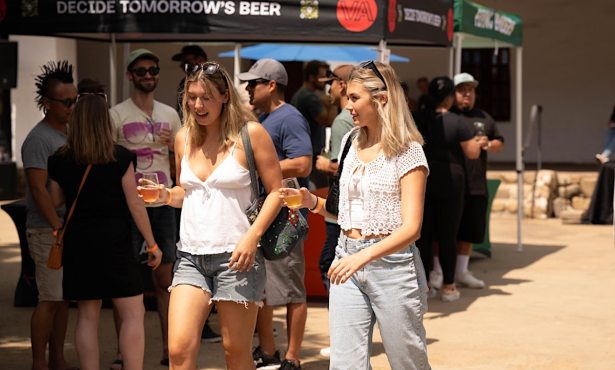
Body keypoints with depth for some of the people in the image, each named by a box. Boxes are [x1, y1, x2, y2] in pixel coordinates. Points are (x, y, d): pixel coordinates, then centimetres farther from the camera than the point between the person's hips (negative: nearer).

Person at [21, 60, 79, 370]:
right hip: (47, 231, -8)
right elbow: (38, 189, -17)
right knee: (50, 299, -6)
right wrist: (59, 229, -20)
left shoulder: (71, 134, 14)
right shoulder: (39, 139, -12)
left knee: (63, 298, 11)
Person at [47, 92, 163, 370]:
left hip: (77, 243, 4)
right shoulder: (119, 157, -8)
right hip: (114, 242, -4)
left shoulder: (60, 160, 1)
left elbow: (56, 201, 12)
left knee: (87, 316, 9)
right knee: (133, 314, 0)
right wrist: (152, 245, 0)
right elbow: (134, 204, -7)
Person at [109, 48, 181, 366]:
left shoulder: (170, 114, 12)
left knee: (165, 278, 10)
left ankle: (169, 348, 17)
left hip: (163, 204, 4)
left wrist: (174, 144, -2)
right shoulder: (116, 114, -3)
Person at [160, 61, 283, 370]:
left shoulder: (250, 133, -3)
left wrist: (253, 235, -15)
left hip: (236, 255, -4)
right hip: (191, 255, 4)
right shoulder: (184, 138, 10)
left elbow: (276, 191, -2)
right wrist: (165, 195, 0)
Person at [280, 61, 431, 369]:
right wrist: (313, 202, 2)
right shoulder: (352, 144, 12)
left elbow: (411, 227, -15)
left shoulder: (408, 152, -8)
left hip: (391, 263, -5)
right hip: (348, 263, 6)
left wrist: (364, 257, -30)